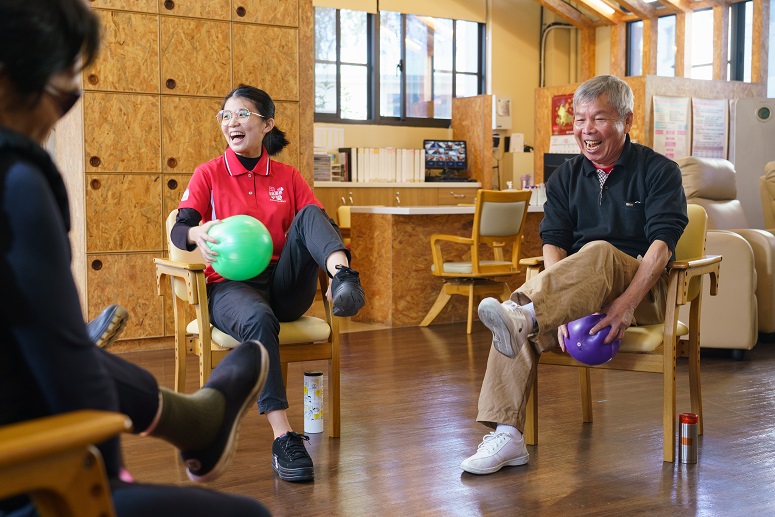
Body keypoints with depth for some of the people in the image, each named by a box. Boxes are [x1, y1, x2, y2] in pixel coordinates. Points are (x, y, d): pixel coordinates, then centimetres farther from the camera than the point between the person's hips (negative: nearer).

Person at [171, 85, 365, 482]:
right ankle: (283, 438, -42)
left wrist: (336, 270, -18)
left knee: (310, 213, -20)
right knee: (258, 319, -38)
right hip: (231, 286, -2)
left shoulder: (288, 177, 14)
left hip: (285, 286, 2)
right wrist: (197, 235, -29)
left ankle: (345, 275, -51)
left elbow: (321, 226, 3)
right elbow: (178, 229, -3)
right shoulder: (209, 174, 9)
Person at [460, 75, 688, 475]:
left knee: (599, 252, -37)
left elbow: (661, 246, -12)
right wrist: (562, 306, -18)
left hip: (643, 292, -4)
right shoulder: (565, 177, 14)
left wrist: (626, 302, -28)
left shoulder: (659, 171, 1)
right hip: (581, 297, 4)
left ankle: (523, 315, -56)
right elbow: (553, 245, 1)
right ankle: (507, 435, -31)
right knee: (524, 311, -27)